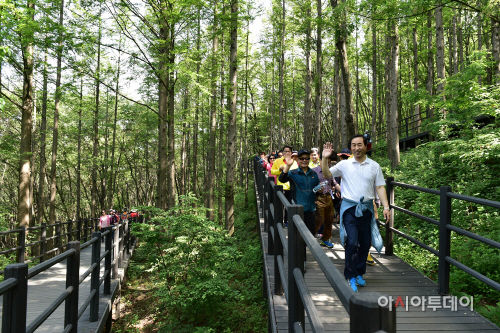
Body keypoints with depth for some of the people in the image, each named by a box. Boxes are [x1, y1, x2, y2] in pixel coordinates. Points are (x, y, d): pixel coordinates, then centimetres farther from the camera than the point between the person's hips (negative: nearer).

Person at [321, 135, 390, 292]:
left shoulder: (374, 166, 6)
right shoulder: (344, 164, 2)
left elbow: (380, 187, 7)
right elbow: (327, 175, -2)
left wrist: (386, 206, -2)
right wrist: (325, 158, -16)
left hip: (366, 208, 3)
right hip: (349, 207, -2)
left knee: (365, 243, 10)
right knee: (352, 242, -9)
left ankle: (359, 273, 29)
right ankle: (351, 276, 6)